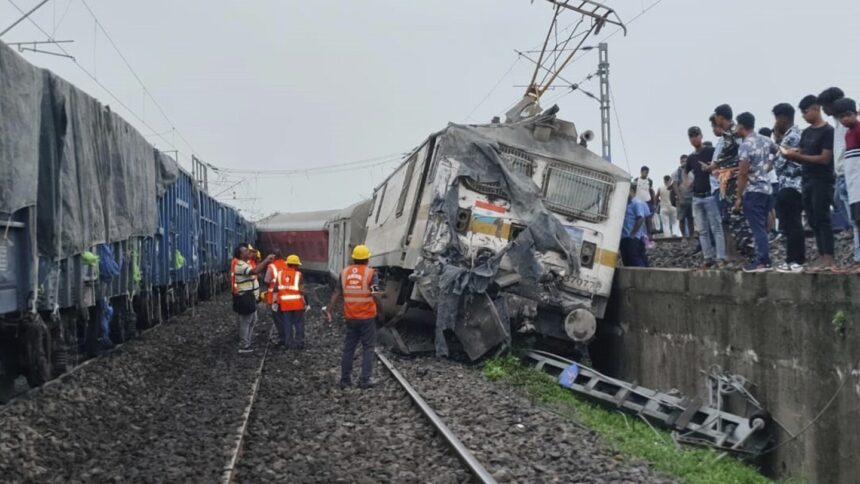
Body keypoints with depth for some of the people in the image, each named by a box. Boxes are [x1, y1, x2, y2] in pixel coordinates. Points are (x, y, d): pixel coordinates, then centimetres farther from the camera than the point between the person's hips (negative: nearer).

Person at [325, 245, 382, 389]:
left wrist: (328, 310, 3)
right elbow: (376, 296, -15)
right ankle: (364, 380, 1)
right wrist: (380, 310, -1)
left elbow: (336, 293, 3)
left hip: (350, 317, 4)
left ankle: (345, 380, 16)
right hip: (367, 317, -4)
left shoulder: (345, 272, 4)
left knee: (348, 348, 13)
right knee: (367, 348, 5)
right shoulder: (370, 273, -9)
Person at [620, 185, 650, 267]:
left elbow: (641, 219, -19)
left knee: (636, 263, -11)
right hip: (625, 238, 9)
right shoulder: (627, 204, 17)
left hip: (633, 238, -9)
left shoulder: (637, 203, -9)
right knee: (627, 261, 10)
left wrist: (632, 234, -19)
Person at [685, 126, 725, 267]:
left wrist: (711, 168, -20)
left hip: (710, 195, -6)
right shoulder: (691, 157, 13)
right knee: (702, 230, 5)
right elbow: (685, 172, 29)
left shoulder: (711, 152, -3)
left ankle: (720, 258, -9)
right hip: (696, 197, 6)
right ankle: (708, 258, 9)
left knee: (716, 228, -8)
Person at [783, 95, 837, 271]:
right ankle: (822, 256, 10)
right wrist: (791, 154, -4)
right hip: (808, 181, 8)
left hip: (822, 181, -8)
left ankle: (829, 258, -10)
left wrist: (798, 156, -17)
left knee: (822, 219, -10)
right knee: (813, 221, 6)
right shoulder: (806, 132, 15)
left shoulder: (828, 131, -9)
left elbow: (825, 158, -15)